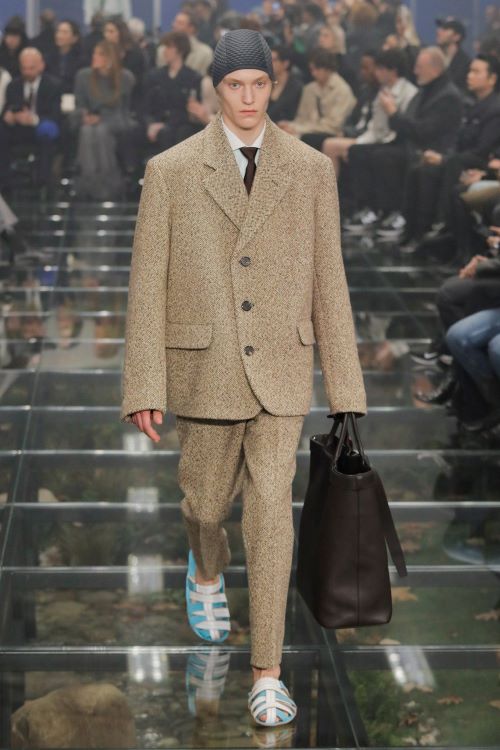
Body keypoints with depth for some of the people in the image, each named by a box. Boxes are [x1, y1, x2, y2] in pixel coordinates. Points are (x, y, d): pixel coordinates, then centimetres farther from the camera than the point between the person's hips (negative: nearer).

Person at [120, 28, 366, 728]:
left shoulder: (312, 170, -1)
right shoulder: (170, 170, -4)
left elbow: (328, 282, 2)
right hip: (205, 367, 0)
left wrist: (346, 383, 1)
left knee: (271, 509, -8)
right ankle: (207, 571, 54)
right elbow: (148, 284, -4)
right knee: (207, 497, 16)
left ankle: (267, 673, 0)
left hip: (280, 367, 0)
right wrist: (144, 388, -8)